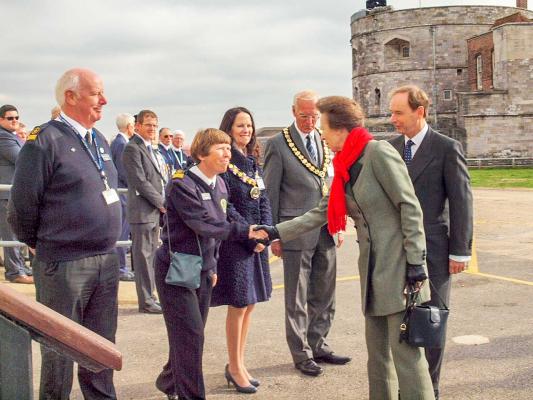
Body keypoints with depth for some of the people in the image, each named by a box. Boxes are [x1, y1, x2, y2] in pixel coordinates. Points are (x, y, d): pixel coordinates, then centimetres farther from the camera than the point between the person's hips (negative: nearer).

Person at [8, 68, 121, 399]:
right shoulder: (45, 140, -13)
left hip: (107, 262, 7)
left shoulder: (100, 140, 11)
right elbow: (22, 207, -11)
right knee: (59, 350, 7)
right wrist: (41, 245, 2)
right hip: (64, 266, -7)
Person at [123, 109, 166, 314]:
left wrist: (162, 203, 9)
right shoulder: (132, 149, -11)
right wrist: (162, 203, -13)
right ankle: (146, 301, 3)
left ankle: (149, 296, 21)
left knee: (150, 255, 13)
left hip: (155, 211, 9)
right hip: (142, 211, -9)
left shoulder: (150, 149, 19)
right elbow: (140, 181, -17)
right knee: (143, 255, -3)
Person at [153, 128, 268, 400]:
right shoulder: (181, 185, -18)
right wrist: (245, 231, -30)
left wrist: (212, 266, 14)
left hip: (202, 270, 7)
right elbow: (204, 224, -26)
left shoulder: (219, 185, 7)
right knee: (190, 335, -7)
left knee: (189, 334, 14)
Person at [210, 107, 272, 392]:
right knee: (238, 305, -1)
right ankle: (235, 367, 14)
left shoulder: (253, 163, 12)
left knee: (249, 303, 11)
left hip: (256, 241, 7)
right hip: (234, 242, -7)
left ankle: (238, 363, 23)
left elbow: (264, 201, 10)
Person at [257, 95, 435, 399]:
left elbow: (410, 207, -14)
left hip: (399, 267, -8)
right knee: (378, 353, 12)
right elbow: (321, 213, 18)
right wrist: (276, 232, 16)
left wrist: (416, 260, -17)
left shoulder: (378, 152, -11)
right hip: (372, 270, 8)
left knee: (406, 351, -6)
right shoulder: (345, 167, 14)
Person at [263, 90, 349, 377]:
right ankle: (302, 355, 17)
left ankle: (318, 346, 29)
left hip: (325, 232, 5)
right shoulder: (278, 145, -7)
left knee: (324, 295, 14)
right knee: (297, 300, 5)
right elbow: (270, 192, -5)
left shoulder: (326, 142, 9)